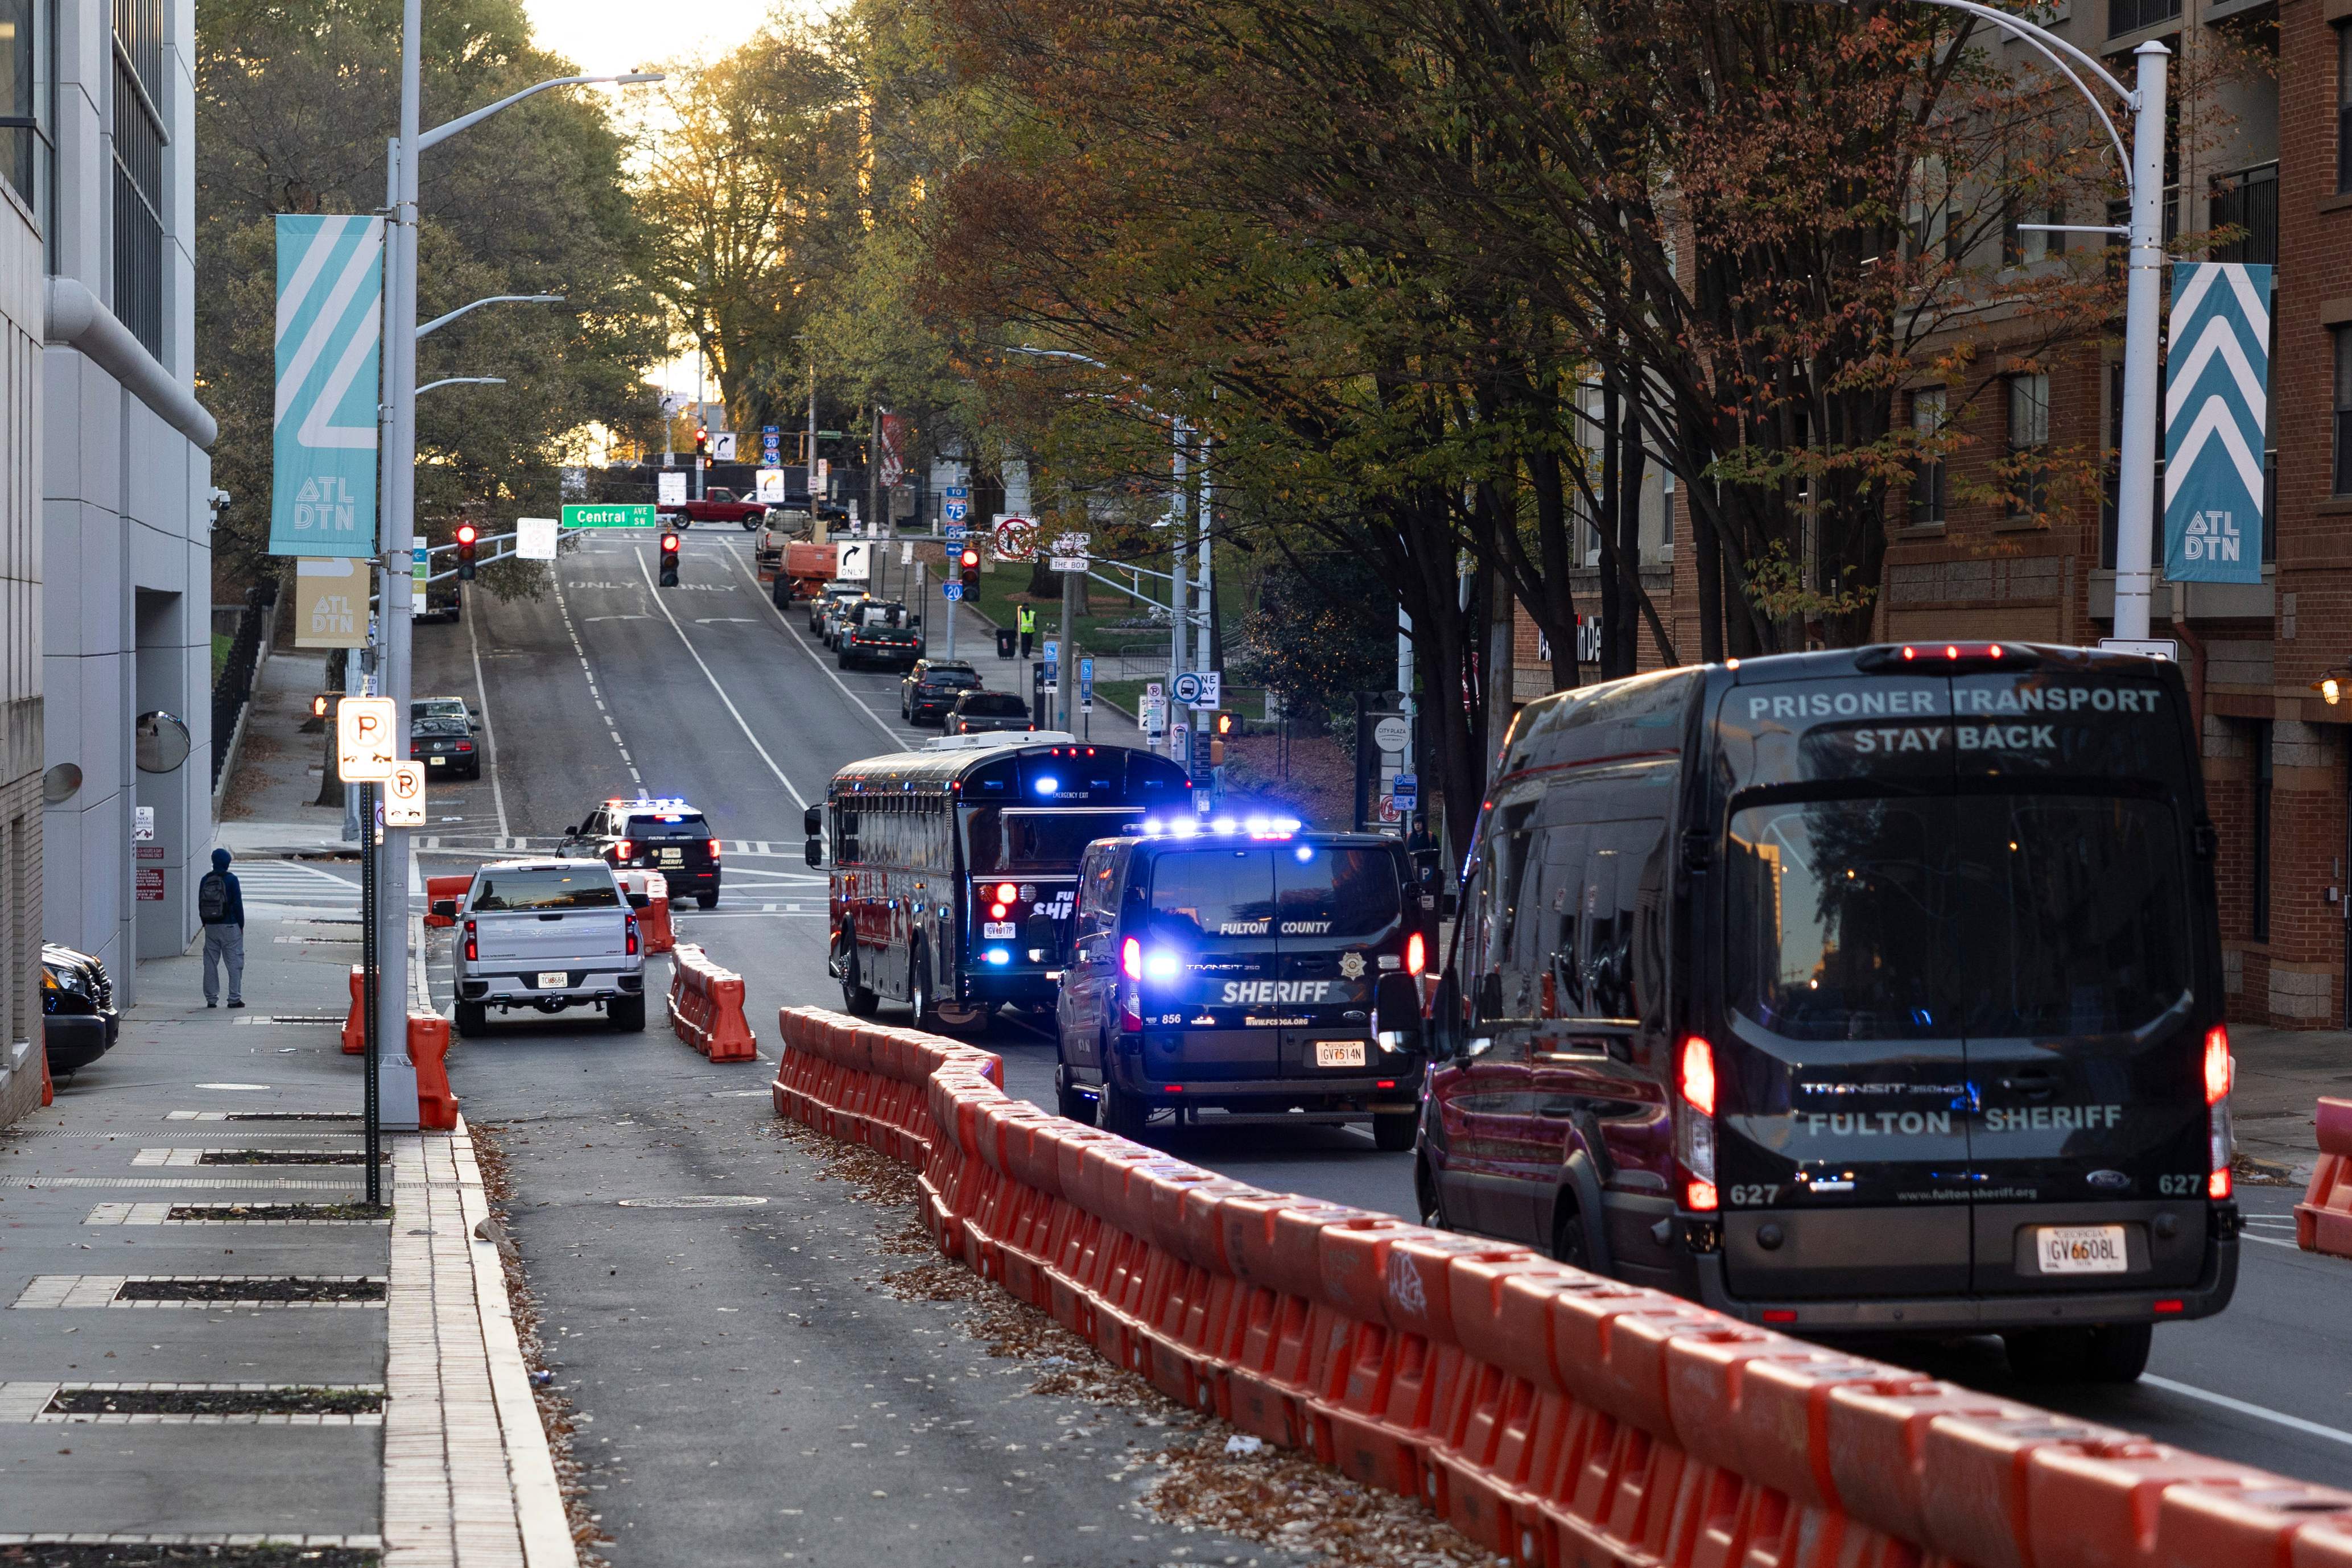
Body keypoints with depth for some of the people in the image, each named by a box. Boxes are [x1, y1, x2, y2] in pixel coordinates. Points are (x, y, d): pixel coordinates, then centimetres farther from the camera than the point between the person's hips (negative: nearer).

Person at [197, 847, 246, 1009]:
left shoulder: (206, 880, 3)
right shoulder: (231, 880, -10)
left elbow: (200, 904, 8)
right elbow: (238, 904, -8)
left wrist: (205, 924, 16)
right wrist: (241, 925, 1)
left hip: (211, 927, 4)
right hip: (230, 927, -4)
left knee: (211, 963, 9)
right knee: (234, 962, 2)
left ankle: (211, 999, 8)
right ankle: (234, 998, -1)